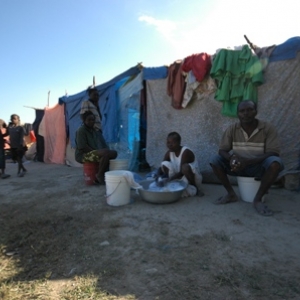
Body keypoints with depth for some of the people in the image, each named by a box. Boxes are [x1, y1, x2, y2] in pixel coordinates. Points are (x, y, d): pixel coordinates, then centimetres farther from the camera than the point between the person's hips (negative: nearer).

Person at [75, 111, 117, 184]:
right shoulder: (81, 130, -10)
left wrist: (107, 150, -4)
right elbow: (82, 147, -19)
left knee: (114, 153, -2)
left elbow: (103, 143, 15)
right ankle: (100, 174, -17)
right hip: (83, 155, -9)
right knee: (106, 153, -32)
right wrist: (96, 151, -21)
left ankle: (106, 173, -2)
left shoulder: (95, 130, 16)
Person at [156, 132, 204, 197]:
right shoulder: (169, 153, -4)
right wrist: (158, 175, -27)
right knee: (165, 164, -15)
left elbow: (182, 172, -28)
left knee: (185, 167, -37)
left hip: (194, 178, -4)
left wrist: (170, 179, -39)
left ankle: (196, 187, -12)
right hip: (179, 177, 5)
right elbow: (161, 167, -4)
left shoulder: (185, 152, -22)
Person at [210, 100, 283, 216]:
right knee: (215, 161, -19)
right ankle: (231, 194, -6)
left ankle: (258, 199, -19)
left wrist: (248, 161, -33)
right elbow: (222, 151, -6)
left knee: (275, 162, -33)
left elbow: (273, 153, -19)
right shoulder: (231, 129, -5)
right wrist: (231, 157, -32)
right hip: (239, 166, 2)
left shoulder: (268, 128, -12)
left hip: (259, 167, -2)